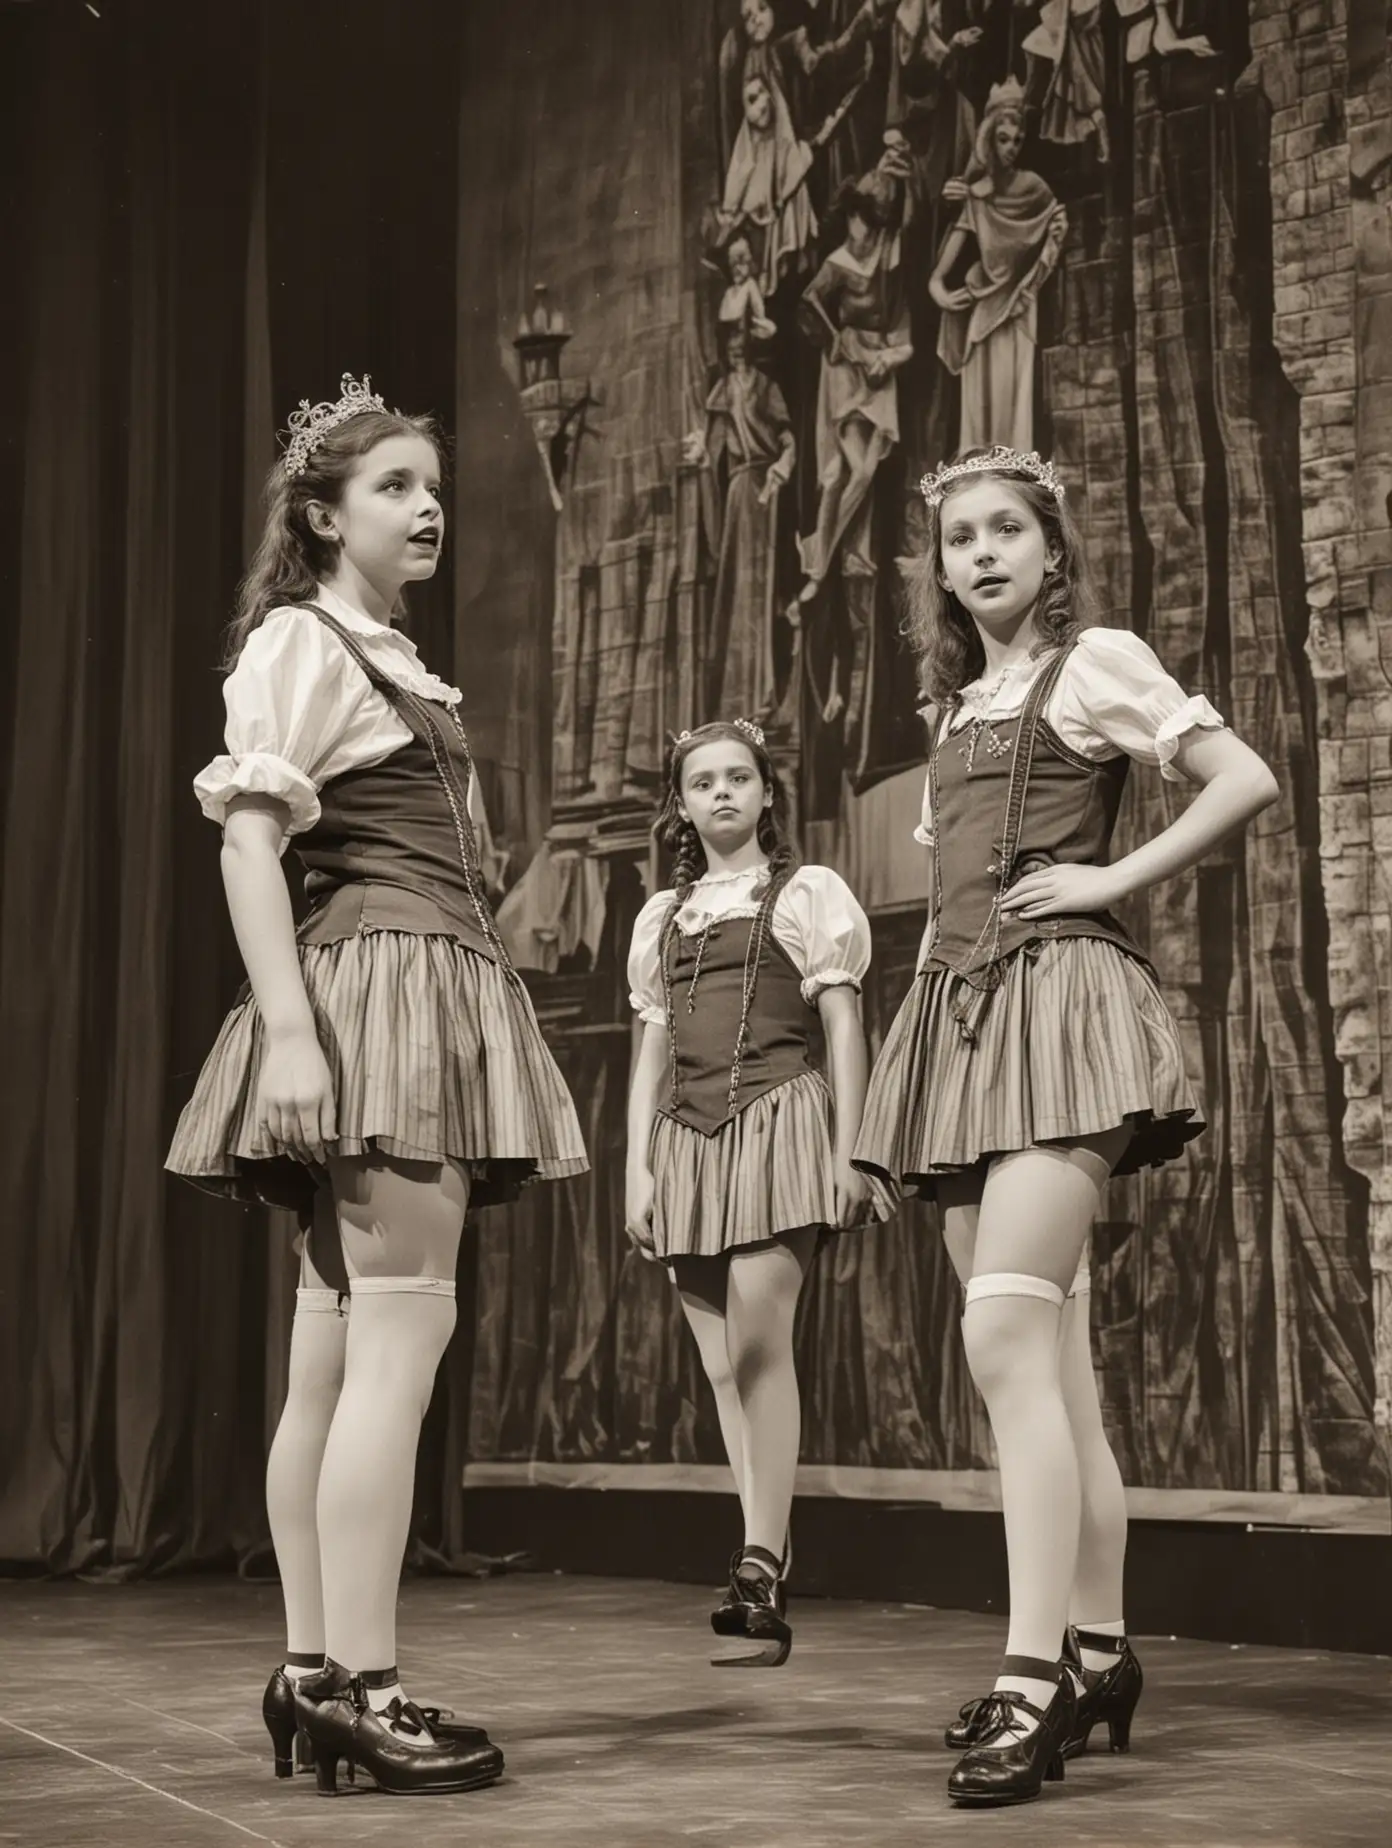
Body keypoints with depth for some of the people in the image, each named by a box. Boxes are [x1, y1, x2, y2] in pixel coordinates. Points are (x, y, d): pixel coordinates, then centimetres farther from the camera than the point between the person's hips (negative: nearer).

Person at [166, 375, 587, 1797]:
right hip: (373, 989, -9)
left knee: (338, 1352, 7)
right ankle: (362, 1688, -9)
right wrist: (286, 1029, -23)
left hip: (435, 1003, 9)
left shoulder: (388, 660, 23)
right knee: (400, 1336, -12)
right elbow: (248, 842, -14)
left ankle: (313, 1676, 11)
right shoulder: (298, 643, -4)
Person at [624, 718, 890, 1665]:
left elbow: (844, 1027, 1)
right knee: (722, 1365, 3)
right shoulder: (662, 915, 18)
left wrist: (849, 1153, -7)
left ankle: (761, 1570, -12)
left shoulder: (806, 893, 5)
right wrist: (637, 1167, 10)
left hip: (776, 1121, -5)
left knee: (759, 1344, -15)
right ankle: (762, 1582, 7)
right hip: (686, 1135, 5)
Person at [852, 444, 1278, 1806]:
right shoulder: (954, 706, 21)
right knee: (1041, 1346, 7)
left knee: (1006, 1332, -20)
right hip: (959, 1014, 8)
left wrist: (1112, 879, -10)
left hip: (1060, 996, -7)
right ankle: (1100, 1651, 13)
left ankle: (1032, 1677, -22)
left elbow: (1246, 781, -7)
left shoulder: (1097, 662, 2)